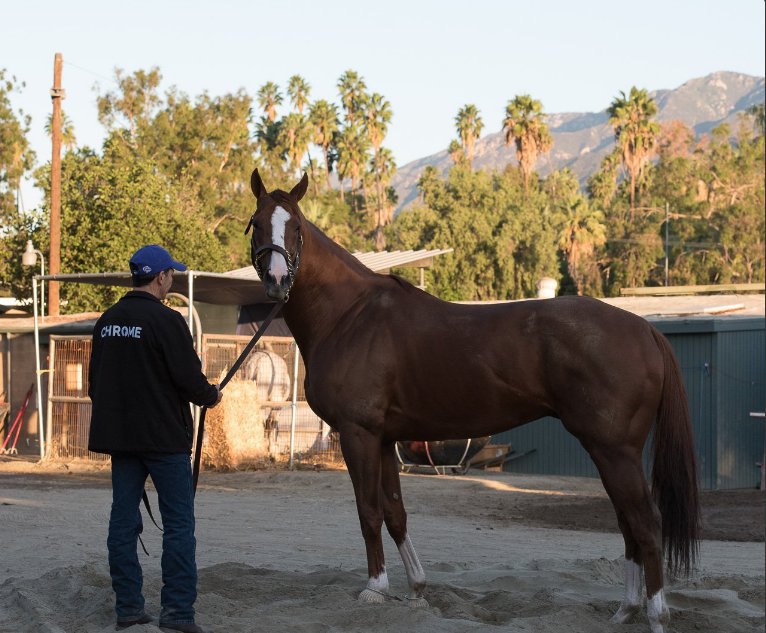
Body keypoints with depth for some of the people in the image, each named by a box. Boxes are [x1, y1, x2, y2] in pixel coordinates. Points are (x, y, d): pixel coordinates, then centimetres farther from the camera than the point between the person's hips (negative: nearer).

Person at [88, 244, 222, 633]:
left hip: (119, 436, 7)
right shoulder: (166, 321, -14)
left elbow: (94, 381, 16)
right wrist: (211, 396, 4)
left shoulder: (107, 321, 9)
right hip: (164, 439, -7)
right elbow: (189, 379, -16)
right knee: (179, 524, -1)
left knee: (123, 522, 9)